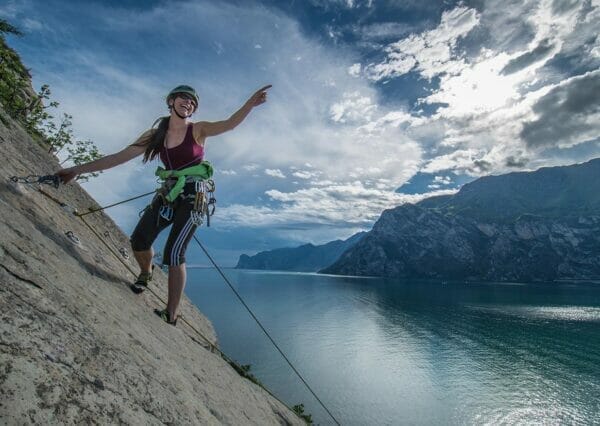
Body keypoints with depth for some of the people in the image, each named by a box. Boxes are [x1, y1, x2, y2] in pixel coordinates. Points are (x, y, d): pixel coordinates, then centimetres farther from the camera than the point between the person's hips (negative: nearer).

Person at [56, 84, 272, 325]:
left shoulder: (198, 130, -1)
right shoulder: (156, 135, 8)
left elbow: (230, 124, -17)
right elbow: (120, 157, 5)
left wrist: (251, 103, -35)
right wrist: (78, 170, 1)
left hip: (193, 197, -4)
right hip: (168, 194, 4)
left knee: (174, 253, -14)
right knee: (139, 240, -10)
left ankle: (171, 315, -3)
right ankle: (145, 274, 26)